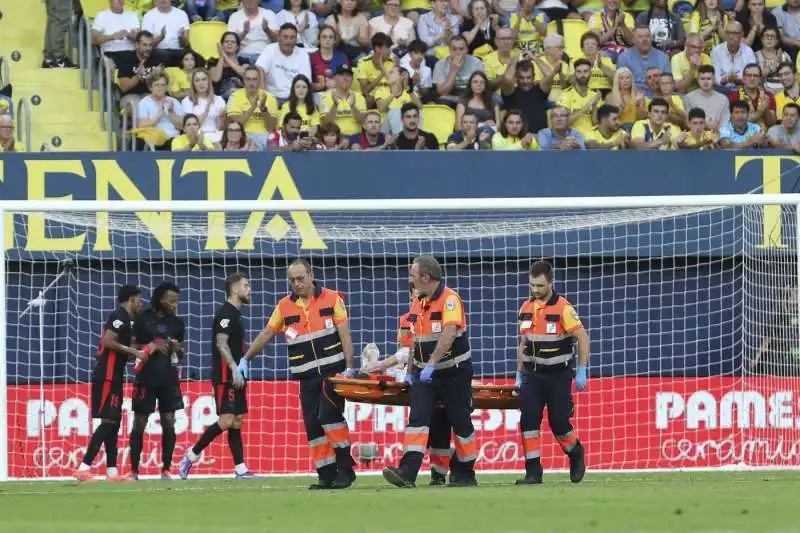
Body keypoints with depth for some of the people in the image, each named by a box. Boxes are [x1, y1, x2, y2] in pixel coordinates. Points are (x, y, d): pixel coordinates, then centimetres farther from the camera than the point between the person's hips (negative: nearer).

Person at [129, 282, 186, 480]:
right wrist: (151, 347, -16)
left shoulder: (177, 323, 9)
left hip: (169, 379, 4)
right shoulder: (143, 319, -3)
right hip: (146, 379, -4)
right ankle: (134, 471, 5)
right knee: (139, 424, 0)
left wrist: (178, 349, -5)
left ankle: (166, 469, 6)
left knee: (169, 423, -1)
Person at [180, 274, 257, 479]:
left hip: (235, 378, 10)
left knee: (237, 422, 5)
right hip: (225, 376, -10)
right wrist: (235, 368, -27)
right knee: (226, 421, -14)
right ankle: (192, 455, -5)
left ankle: (241, 469, 3)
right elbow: (221, 343, -20)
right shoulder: (226, 313, -11)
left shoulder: (235, 314, 19)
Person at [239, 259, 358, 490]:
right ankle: (327, 476, 1)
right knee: (312, 425, -3)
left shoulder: (332, 299, -1)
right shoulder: (285, 306, 7)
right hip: (307, 376, 4)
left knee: (329, 415, -19)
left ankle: (345, 468, -10)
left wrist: (349, 367, -12)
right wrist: (246, 359, 13)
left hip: (333, 371, -4)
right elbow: (266, 334, 15)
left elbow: (345, 335, -4)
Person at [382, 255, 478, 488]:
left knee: (461, 423, 5)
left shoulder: (449, 299, -15)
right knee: (417, 419, -10)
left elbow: (448, 334, -27)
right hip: (425, 373, 6)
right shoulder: (418, 303, 11)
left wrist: (431, 364, -32)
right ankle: (408, 473, -22)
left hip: (453, 372, -6)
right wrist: (411, 371, 18)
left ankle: (465, 474, 19)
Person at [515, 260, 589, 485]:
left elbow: (583, 337, -13)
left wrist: (582, 371, -17)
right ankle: (533, 472, -7)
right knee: (528, 420, -9)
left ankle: (576, 454, 27)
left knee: (559, 423, -3)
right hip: (532, 373, 5)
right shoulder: (526, 308, 7)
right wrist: (519, 375, 13)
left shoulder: (563, 308, -11)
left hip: (558, 374, -5)